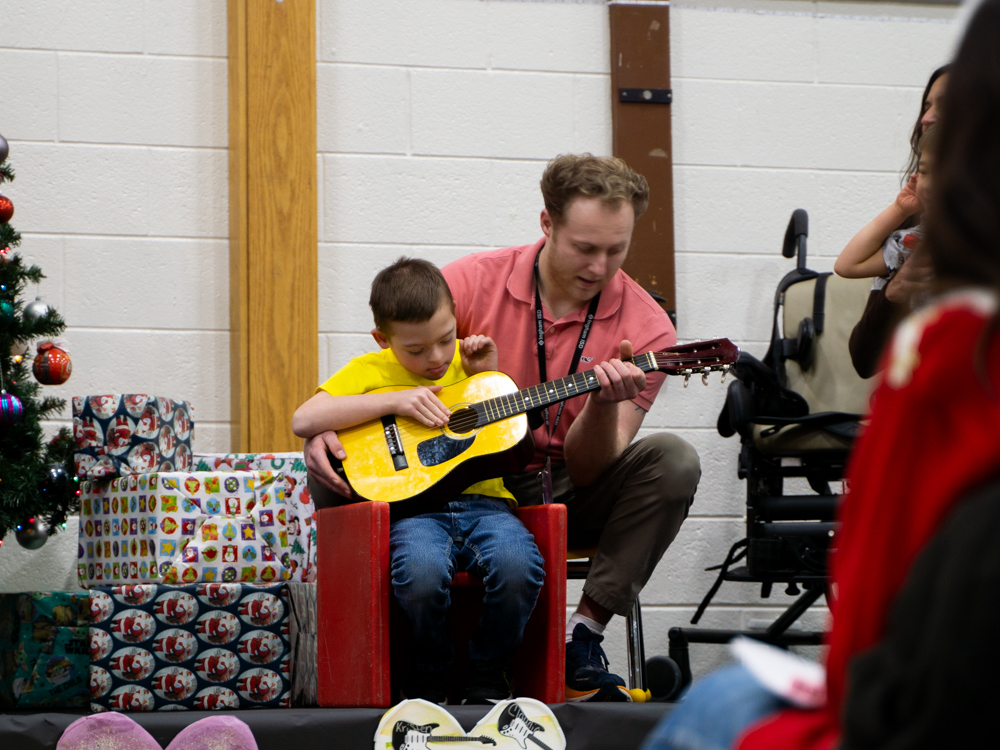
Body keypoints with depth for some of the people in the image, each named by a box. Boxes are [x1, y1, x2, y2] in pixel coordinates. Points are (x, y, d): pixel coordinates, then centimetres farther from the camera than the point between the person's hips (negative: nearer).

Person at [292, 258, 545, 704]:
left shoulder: (467, 363, 19)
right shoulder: (369, 372, 10)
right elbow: (304, 420, -6)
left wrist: (489, 376, 7)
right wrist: (395, 401, -9)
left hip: (483, 499, 2)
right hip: (412, 505, -2)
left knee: (518, 565, -33)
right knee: (421, 571, -37)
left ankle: (487, 676, -6)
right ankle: (429, 679, -6)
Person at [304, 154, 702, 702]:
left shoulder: (645, 328, -11)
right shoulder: (474, 283, -9)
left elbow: (587, 472, -16)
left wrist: (604, 405, -37)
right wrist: (324, 428, -24)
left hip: (566, 498, 0)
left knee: (673, 461, -28)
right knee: (329, 469, -23)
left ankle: (579, 642, -23)